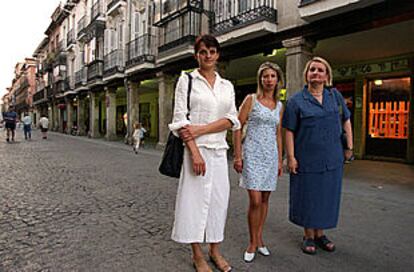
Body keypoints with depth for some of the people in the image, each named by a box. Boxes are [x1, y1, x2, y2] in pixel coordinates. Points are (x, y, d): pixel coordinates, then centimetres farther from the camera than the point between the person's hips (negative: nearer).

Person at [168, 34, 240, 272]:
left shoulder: (227, 86, 12)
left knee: (218, 198, 9)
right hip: (195, 148, -4)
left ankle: (215, 250, 28)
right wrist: (195, 152, -16)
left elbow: (232, 119, 1)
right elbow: (180, 118, -7)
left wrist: (200, 129, -13)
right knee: (195, 198, 2)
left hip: (219, 150, 4)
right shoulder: (187, 80, 2)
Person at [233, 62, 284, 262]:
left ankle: (259, 239, 26)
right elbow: (237, 127, -5)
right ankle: (253, 243, 13)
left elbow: (278, 135, 16)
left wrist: (280, 160, 13)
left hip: (271, 155, 5)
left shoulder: (279, 106, 12)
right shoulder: (251, 99, -1)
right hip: (252, 153, -4)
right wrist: (237, 156, -10)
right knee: (255, 201, -6)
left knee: (265, 199, 11)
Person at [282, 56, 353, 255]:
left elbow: (346, 121, 13)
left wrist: (349, 146, 7)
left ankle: (320, 234, 32)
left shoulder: (335, 96, 7)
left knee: (327, 196, 13)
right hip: (307, 160, -3)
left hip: (332, 159, 4)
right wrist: (291, 157, -12)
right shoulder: (296, 101, -4)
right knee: (308, 197, 7)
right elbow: (289, 131, -7)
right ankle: (308, 236, 26)